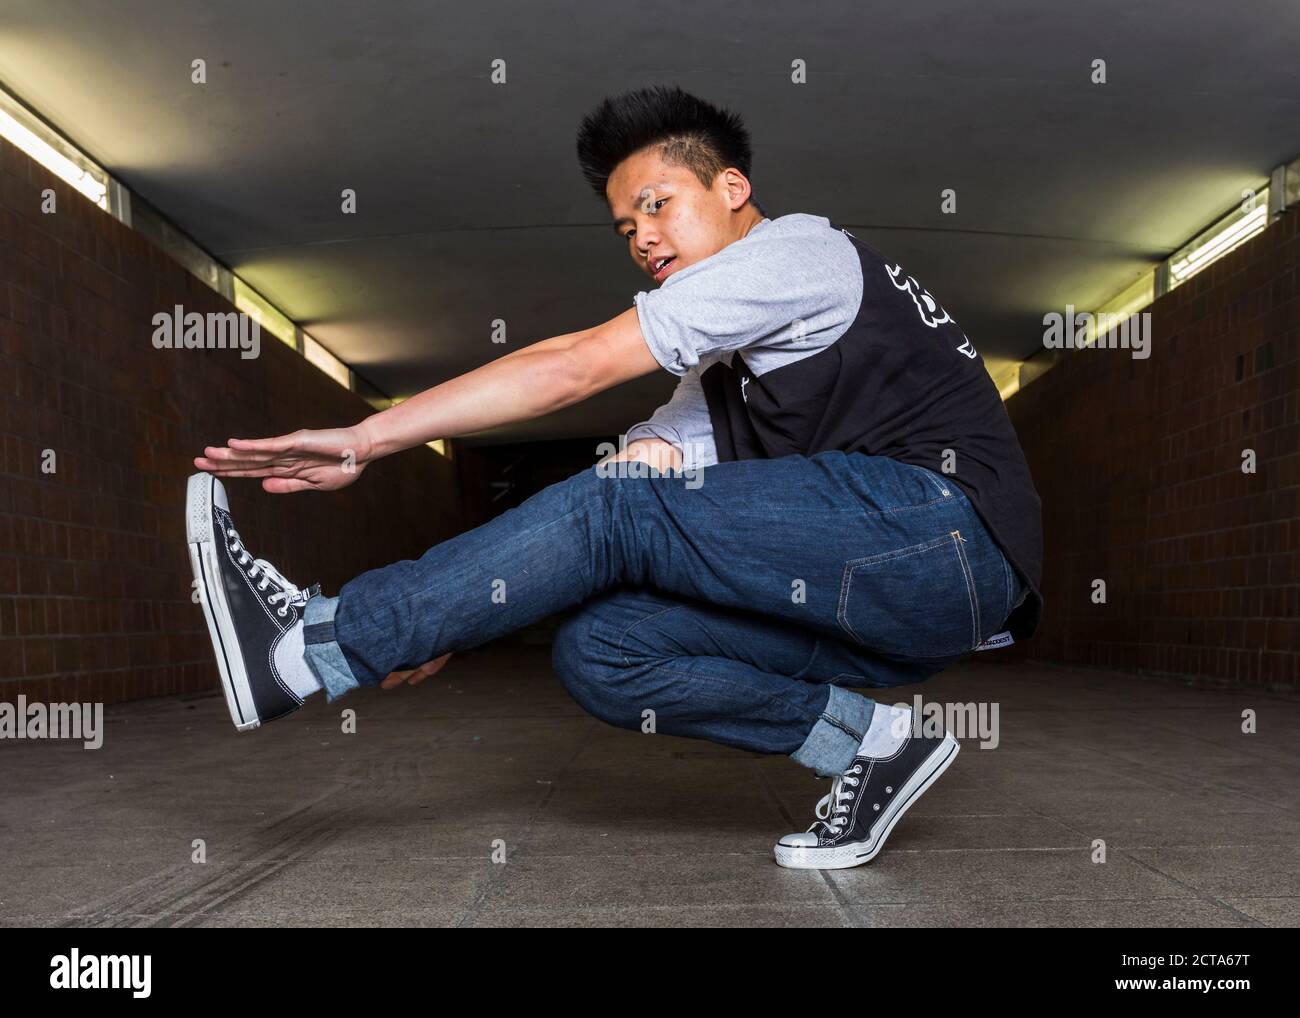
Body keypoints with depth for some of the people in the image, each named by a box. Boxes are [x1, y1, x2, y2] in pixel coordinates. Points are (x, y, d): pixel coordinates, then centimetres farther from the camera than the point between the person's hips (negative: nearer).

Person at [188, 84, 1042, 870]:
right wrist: (444, 624, 1)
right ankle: (868, 745, -5)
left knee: (614, 513, -18)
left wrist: (366, 439, -10)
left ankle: (312, 647, -13)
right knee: (598, 650, -5)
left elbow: (573, 367, -10)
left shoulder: (797, 249, -2)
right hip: (879, 614, 8)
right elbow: (636, 475, 11)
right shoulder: (722, 371, 24)